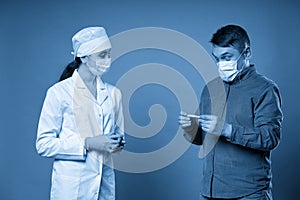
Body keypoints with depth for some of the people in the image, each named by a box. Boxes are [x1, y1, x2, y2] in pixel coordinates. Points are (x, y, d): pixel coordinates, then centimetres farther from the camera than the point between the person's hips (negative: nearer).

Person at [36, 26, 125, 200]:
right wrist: (88, 143, -19)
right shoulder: (59, 92, -7)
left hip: (105, 185, 4)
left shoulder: (113, 93, 8)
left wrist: (118, 143, -4)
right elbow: (44, 144, -9)